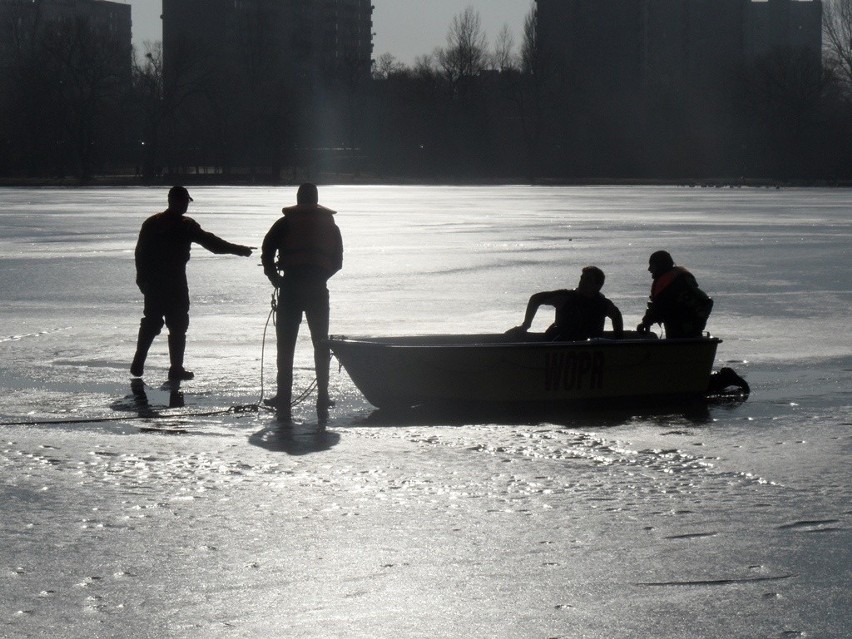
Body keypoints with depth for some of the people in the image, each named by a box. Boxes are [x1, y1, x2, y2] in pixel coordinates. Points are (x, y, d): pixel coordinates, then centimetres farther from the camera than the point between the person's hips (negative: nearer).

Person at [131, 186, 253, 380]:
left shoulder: (151, 223, 8)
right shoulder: (186, 226, -7)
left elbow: (140, 253, 8)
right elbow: (212, 243, -9)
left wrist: (142, 279, 12)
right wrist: (239, 250, -6)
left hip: (152, 282, 5)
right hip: (175, 283, -5)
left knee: (150, 323, 14)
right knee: (178, 325, 1)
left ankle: (138, 364, 12)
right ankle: (176, 368, 0)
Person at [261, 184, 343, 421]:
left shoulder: (285, 224, 5)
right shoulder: (330, 225, 13)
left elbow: (267, 254, -1)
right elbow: (337, 262, 11)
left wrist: (275, 278, 13)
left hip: (291, 288, -2)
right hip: (318, 290, 2)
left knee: (285, 346, 3)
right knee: (321, 345, 9)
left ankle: (283, 400, -2)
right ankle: (322, 399, 4)